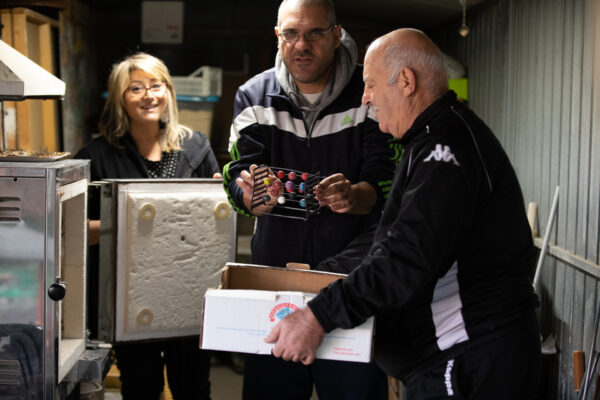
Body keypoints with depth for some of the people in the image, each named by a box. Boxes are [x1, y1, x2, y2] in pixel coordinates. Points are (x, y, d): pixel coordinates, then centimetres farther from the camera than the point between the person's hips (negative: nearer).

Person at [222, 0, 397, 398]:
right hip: (274, 267, 2)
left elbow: (387, 183, -10)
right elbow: (238, 178, -3)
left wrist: (353, 196, -33)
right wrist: (252, 194, -27)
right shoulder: (254, 96, 2)